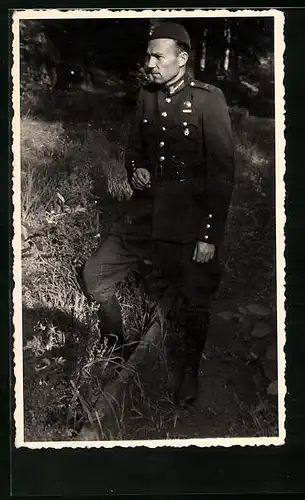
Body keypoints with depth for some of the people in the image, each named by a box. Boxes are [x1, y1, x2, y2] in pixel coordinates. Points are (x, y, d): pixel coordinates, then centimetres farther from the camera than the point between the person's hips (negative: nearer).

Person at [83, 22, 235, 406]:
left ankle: (189, 371, 35)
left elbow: (222, 170, -12)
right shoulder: (146, 96, 8)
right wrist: (135, 170, -4)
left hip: (190, 219, -5)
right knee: (95, 275, 3)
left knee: (194, 302, 7)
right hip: (146, 212, 6)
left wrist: (210, 235, -15)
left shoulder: (208, 99, -9)